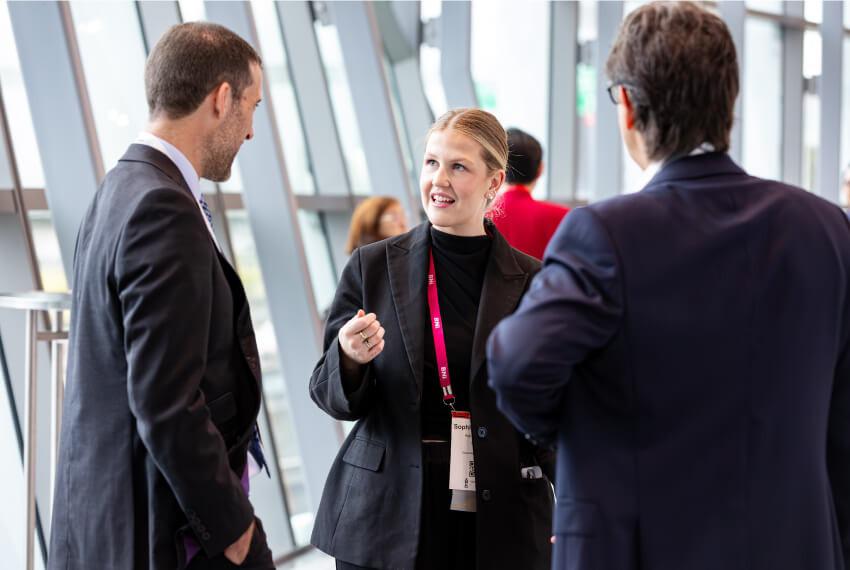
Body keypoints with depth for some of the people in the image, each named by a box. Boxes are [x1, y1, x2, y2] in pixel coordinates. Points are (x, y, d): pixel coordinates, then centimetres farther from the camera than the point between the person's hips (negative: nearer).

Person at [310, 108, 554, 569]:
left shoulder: (531, 283, -2)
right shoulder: (372, 267, -1)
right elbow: (332, 398, 2)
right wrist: (351, 358, -20)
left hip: (500, 524, 0)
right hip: (386, 515, 0)